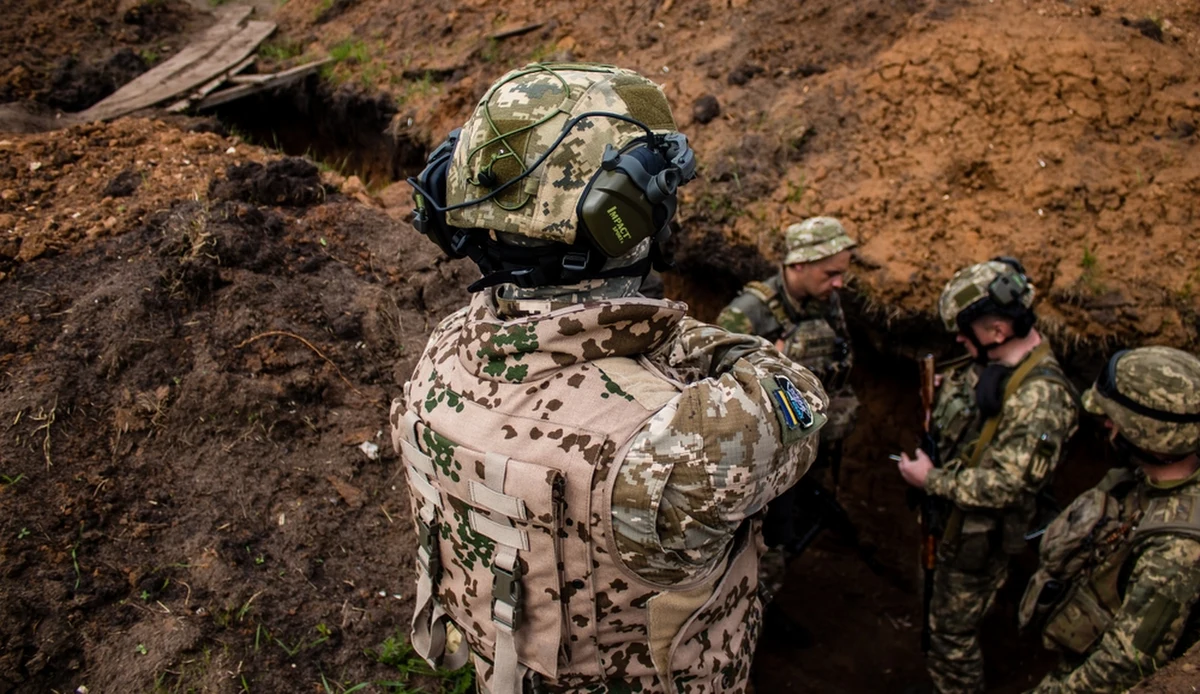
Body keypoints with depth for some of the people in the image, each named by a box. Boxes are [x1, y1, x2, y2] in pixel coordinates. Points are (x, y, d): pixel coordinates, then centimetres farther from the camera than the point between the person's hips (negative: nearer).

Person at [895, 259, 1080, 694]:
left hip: (979, 535, -9)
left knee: (952, 630, 9)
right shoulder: (990, 363, -2)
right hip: (948, 517, 9)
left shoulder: (1040, 396, -29)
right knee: (936, 610, 28)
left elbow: (1008, 484, -30)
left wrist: (931, 480, -21)